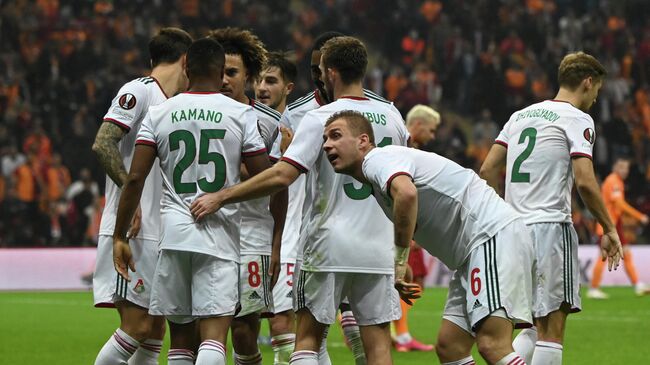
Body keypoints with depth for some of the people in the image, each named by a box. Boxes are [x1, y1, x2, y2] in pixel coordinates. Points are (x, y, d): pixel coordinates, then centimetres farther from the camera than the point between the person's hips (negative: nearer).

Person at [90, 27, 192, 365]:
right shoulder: (137, 91, -7)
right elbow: (102, 145, -18)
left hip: (159, 234, 9)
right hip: (131, 233, -9)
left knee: (155, 329, 8)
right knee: (137, 327, -13)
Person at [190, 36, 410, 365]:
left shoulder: (320, 119, -9)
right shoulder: (391, 117, 7)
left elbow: (282, 176, -18)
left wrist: (221, 197, -14)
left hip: (329, 249, -4)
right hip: (379, 248, 4)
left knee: (307, 338, 5)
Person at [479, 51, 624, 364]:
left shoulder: (520, 116, 18)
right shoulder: (577, 120, -3)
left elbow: (488, 170, 15)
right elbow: (584, 182, -14)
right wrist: (609, 229, -4)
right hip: (550, 226, -7)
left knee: (537, 326, 15)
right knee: (552, 328, -5)